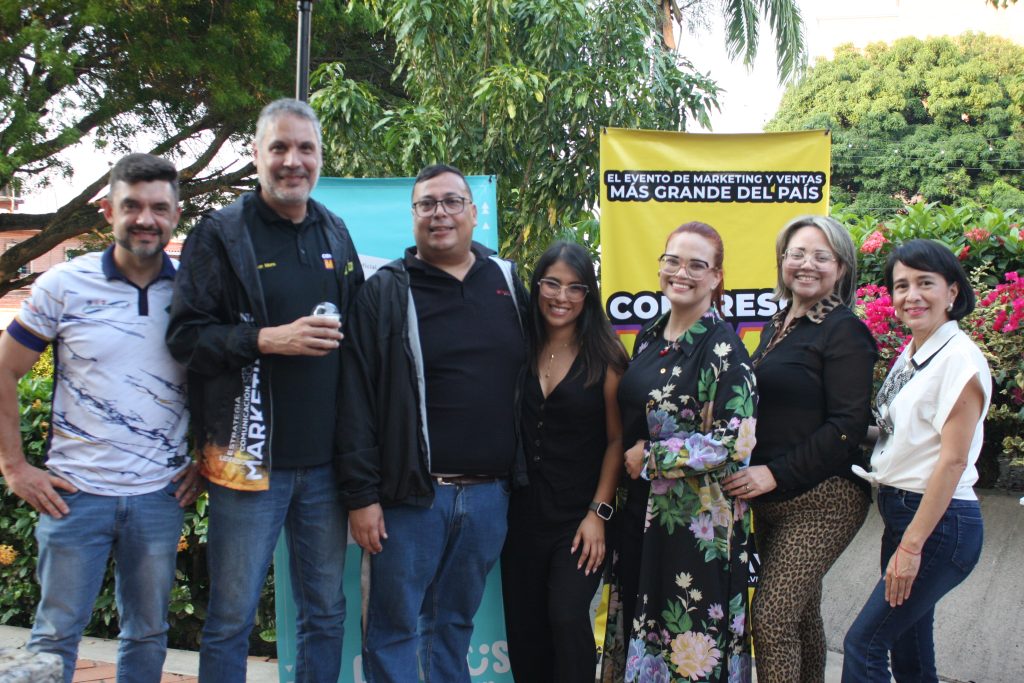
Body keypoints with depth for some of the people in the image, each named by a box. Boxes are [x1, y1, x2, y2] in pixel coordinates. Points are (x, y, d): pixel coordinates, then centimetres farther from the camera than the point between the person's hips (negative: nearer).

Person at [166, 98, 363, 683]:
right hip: (250, 458, -4)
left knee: (327, 613, 13)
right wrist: (269, 339, -20)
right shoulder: (221, 234, -2)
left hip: (324, 460, 5)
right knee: (232, 618, 4)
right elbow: (186, 336, -8)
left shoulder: (335, 234, 13)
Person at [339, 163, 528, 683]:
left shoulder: (508, 283, 9)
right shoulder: (386, 292, -2)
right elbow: (357, 399, -6)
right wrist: (361, 494, -10)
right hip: (412, 493, -3)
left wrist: (522, 476, 9)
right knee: (396, 626, 5)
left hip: (490, 493, 3)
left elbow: (529, 382, 13)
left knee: (456, 623, 16)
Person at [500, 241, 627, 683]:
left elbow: (616, 439, -6)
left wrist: (598, 513, -11)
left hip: (579, 517, -3)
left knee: (567, 619, -14)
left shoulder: (604, 356, -6)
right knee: (524, 629, 10)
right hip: (523, 514, 4)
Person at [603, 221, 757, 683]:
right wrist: (629, 460, 5)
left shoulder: (722, 346, -13)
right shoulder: (650, 336, 8)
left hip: (697, 518, -7)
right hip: (641, 509, 7)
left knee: (689, 633, 4)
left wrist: (650, 457, -14)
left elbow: (735, 441, -19)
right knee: (641, 622, 15)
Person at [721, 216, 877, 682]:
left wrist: (776, 475, -19)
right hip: (773, 498, 8)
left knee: (771, 617, -11)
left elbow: (848, 425, -17)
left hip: (821, 500, -8)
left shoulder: (844, 331, -11)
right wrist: (756, 474, 7)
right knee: (800, 615, 17)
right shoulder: (779, 324, 13)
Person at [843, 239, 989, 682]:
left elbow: (953, 459, -19)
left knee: (863, 644, -6)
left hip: (939, 523, -8)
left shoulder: (959, 359, -16)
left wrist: (911, 545, -19)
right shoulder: (910, 354, 10)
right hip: (900, 512, 8)